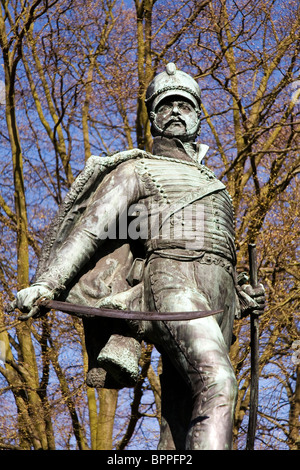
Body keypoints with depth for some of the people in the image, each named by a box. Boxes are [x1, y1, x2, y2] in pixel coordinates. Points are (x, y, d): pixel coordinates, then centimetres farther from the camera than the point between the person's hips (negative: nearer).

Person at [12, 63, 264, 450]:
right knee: (217, 384, -33)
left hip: (218, 302, 6)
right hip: (172, 285, -6)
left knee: (181, 428, -2)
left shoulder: (211, 184, 35)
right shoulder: (136, 171, 15)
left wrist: (244, 296, 18)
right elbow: (89, 230, 3)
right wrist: (46, 283, -11)